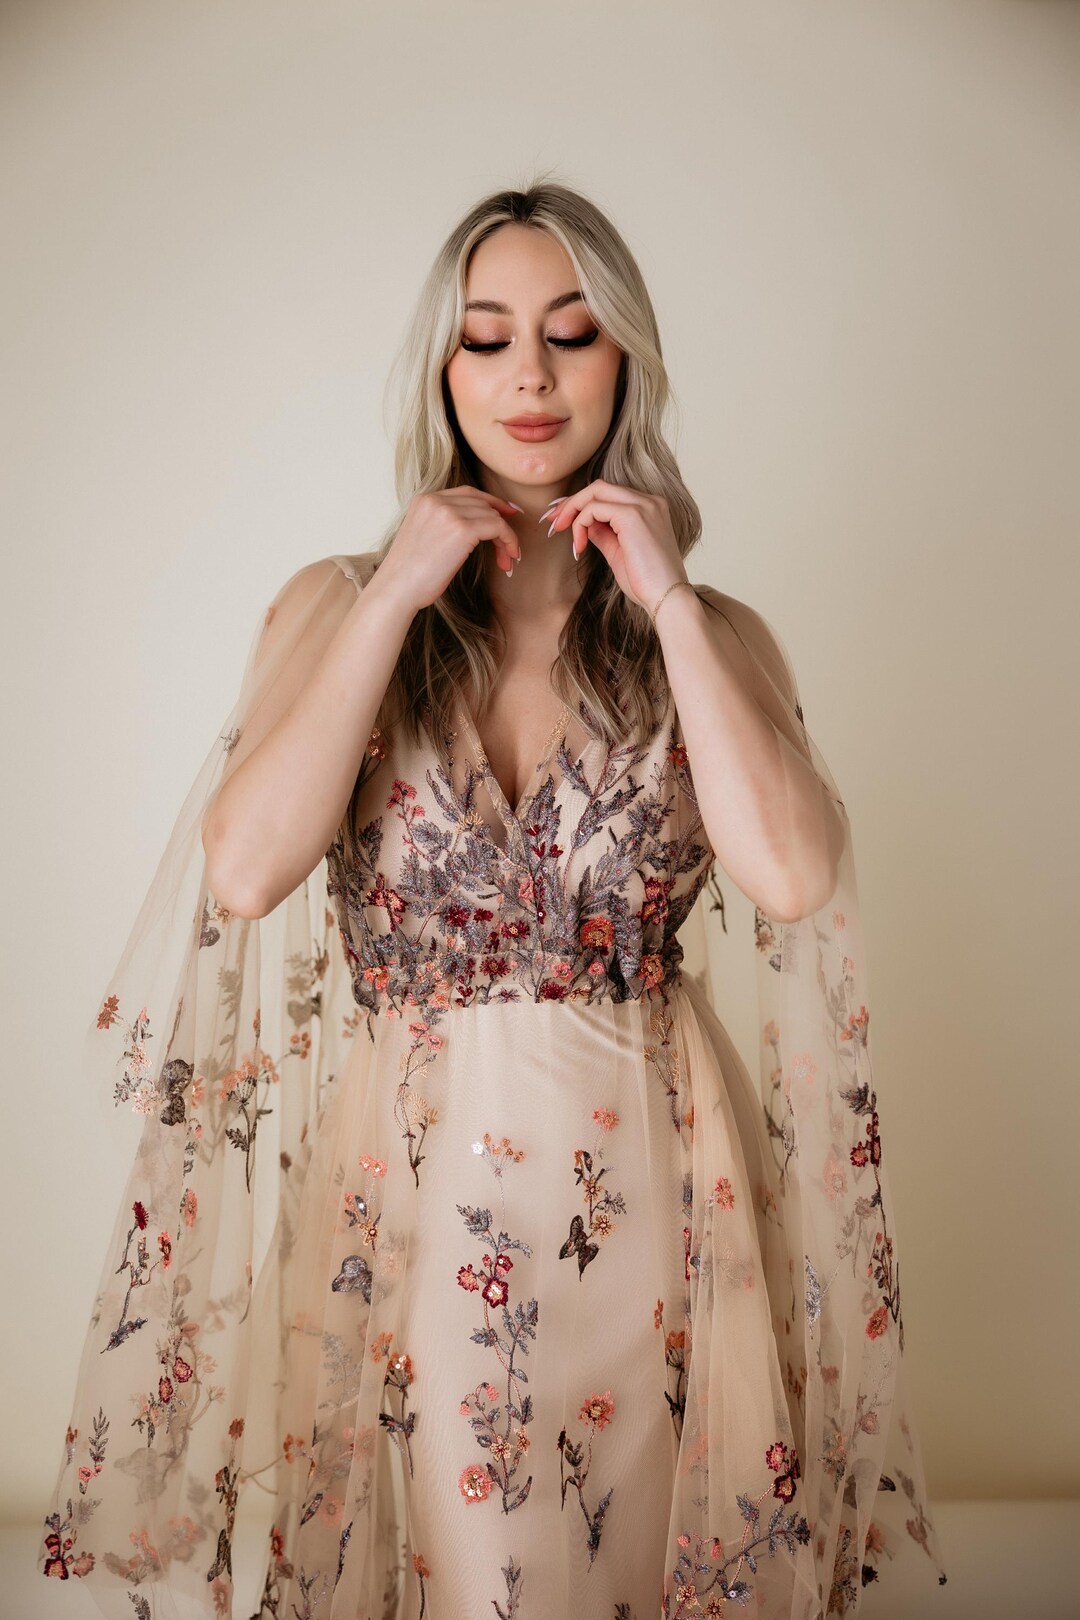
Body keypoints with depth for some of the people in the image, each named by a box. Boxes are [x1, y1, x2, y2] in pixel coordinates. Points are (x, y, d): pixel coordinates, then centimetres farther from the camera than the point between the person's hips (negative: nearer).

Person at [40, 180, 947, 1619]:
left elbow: (793, 876, -16)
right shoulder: (336, 604, 2)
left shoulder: (713, 635, 1)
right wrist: (395, 599, -13)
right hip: (406, 1182, 0)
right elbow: (245, 871, -13)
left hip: (641, 1185, 1)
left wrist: (666, 603, -12)